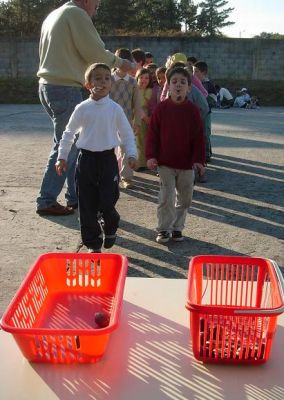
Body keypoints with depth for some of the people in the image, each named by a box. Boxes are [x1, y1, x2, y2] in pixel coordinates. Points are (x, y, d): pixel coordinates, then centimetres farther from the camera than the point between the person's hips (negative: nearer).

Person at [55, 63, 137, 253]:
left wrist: (131, 154, -6)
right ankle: (93, 243, 18)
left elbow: (127, 134, 5)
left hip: (108, 158, -1)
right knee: (87, 205, 3)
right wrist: (62, 157, 10)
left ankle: (110, 229, 29)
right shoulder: (82, 108, 0)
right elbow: (69, 133, 10)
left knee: (107, 203, -4)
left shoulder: (115, 108, -1)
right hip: (87, 158, 1)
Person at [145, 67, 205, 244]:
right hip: (165, 162, -2)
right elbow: (153, 133, -2)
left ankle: (177, 228, 26)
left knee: (185, 199, 11)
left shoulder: (193, 110, -2)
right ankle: (164, 229, 10)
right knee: (166, 198, -3)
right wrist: (151, 156, -9)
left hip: (187, 163, 2)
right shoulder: (162, 108, -4)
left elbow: (199, 136, -1)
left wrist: (199, 159, -7)